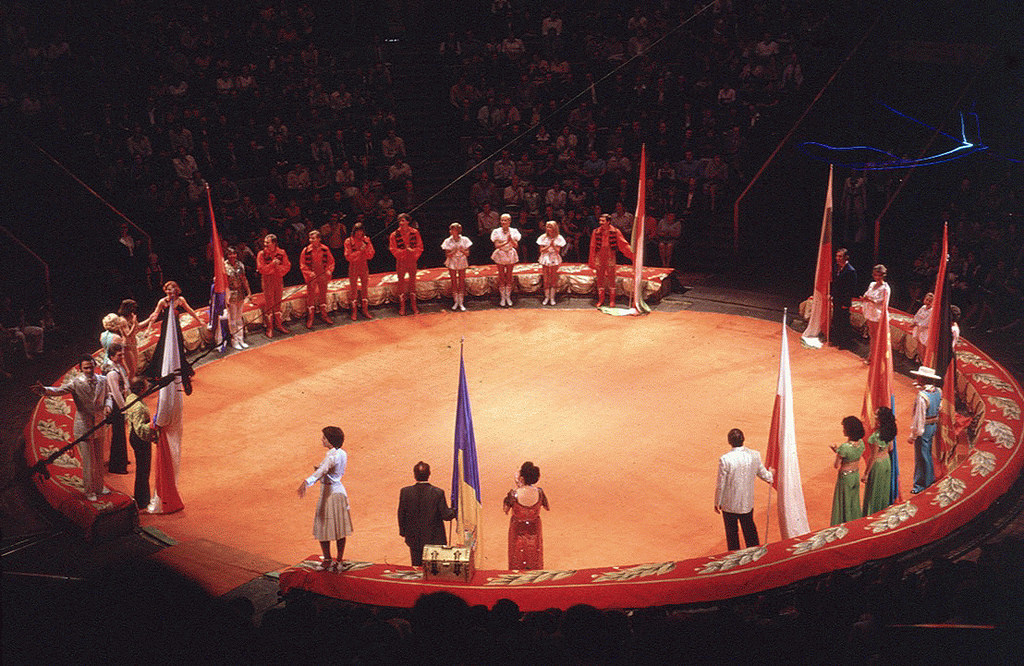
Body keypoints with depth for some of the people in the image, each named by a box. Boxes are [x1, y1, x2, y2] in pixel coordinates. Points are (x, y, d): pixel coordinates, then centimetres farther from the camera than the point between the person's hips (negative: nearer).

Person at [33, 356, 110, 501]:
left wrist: (107, 406, -8)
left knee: (99, 458, 16)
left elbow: (107, 396, 16)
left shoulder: (101, 381, 3)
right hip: (83, 426, -4)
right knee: (87, 461, 0)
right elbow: (59, 390, -27)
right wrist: (44, 390, -48)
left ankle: (99, 487, 33)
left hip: (99, 426, 5)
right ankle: (89, 490, 15)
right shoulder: (75, 383, -11)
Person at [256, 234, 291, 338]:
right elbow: (261, 269, -14)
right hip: (267, 280, -3)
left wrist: (278, 267, -18)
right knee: (268, 303, -1)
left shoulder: (281, 253, -2)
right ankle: (269, 328, 6)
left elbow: (287, 266, 1)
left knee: (278, 303, 13)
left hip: (279, 279, 3)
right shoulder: (262, 254, -9)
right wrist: (273, 264, -24)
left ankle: (278, 324, 25)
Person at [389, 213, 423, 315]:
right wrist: (405, 251, -17)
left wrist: (412, 251, -14)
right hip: (401, 262, -1)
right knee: (401, 283, 2)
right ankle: (402, 307, 10)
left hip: (412, 261, 1)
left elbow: (420, 247, 3)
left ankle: (414, 306, 17)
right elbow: (393, 250, -7)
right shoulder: (394, 235, -7)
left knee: (412, 283, 8)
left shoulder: (415, 233, -2)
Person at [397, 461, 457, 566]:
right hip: (434, 539, -2)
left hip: (414, 540, 2)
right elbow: (446, 515, -11)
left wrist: (403, 531, 13)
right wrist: (454, 511, 11)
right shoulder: (438, 493, -16)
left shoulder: (405, 492, -11)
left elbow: (401, 514, -2)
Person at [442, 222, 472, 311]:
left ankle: (461, 303, 7)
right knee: (454, 282, 4)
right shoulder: (448, 241, -6)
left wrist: (462, 250, -23)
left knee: (461, 282, 1)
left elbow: (467, 254, -2)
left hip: (462, 262, 0)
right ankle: (456, 302, 15)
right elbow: (447, 255, -6)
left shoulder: (464, 240, -5)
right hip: (452, 263, 0)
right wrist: (454, 251, -23)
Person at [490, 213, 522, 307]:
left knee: (509, 277, 6)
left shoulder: (513, 231, -2)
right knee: (501, 277, 3)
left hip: (510, 255, 1)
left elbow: (516, 245, -8)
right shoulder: (497, 232, -5)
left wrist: (511, 240, -27)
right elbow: (497, 246, -13)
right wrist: (506, 242, -27)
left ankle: (508, 297, 14)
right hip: (500, 255, -1)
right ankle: (503, 297, 11)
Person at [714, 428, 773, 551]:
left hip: (730, 504, -4)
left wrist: (717, 502, 0)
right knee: (750, 529, 22)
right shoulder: (754, 455, -12)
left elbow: (720, 484, -16)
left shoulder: (725, 459, -24)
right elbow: (764, 475, 5)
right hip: (748, 502, 4)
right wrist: (771, 474, 29)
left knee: (732, 532, 14)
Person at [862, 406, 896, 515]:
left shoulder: (876, 436, -31)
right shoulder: (889, 432, -7)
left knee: (873, 494, 9)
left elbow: (873, 457, -24)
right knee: (884, 491, 22)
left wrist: (866, 473, -15)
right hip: (887, 462, 8)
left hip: (877, 465, -8)